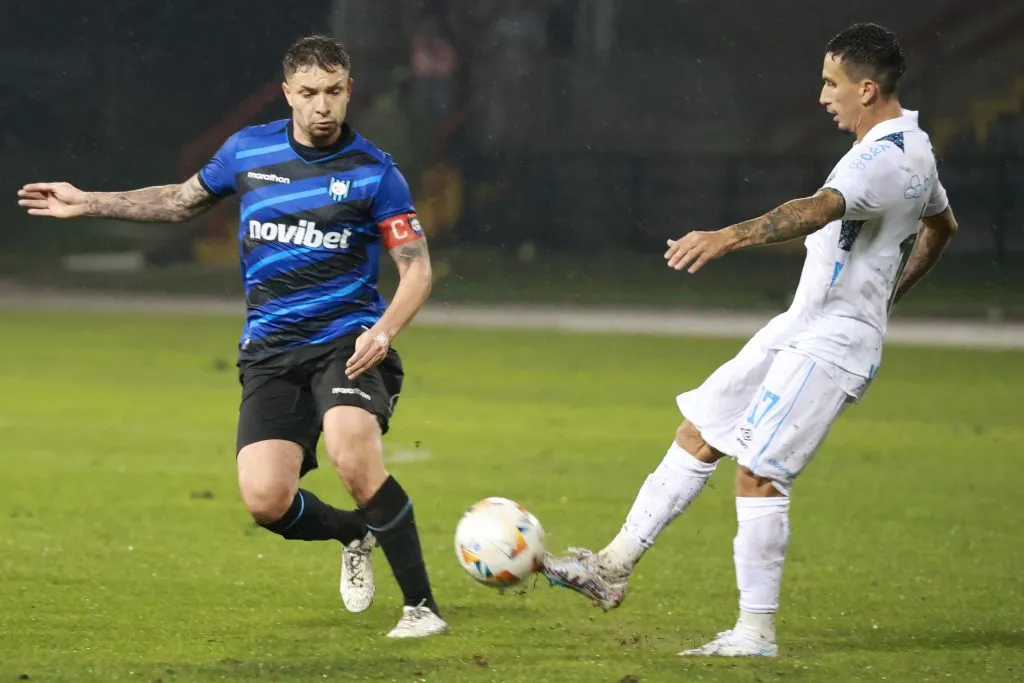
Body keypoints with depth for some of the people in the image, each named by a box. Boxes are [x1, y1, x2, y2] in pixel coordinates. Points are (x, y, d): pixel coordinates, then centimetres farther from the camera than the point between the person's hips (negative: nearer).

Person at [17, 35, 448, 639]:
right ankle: (355, 534, 19)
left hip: (347, 340, -3)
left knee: (353, 455, -33)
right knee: (265, 499, -16)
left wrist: (382, 331, -19)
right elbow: (184, 201, 26)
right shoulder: (248, 151, 7)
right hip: (270, 354, 3)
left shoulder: (374, 172, -3)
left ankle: (421, 606, -20)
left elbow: (417, 270, -1)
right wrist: (88, 203, 25)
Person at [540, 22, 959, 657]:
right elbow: (942, 226, 31)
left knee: (757, 473, -11)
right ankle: (614, 567, 14)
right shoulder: (914, 148, 12)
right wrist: (884, 296, 33)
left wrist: (730, 236, -52)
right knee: (698, 436, 10)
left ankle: (757, 632, -4)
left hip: (831, 344, -10)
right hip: (797, 330, 10)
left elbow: (819, 210, -40)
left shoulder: (886, 158, -22)